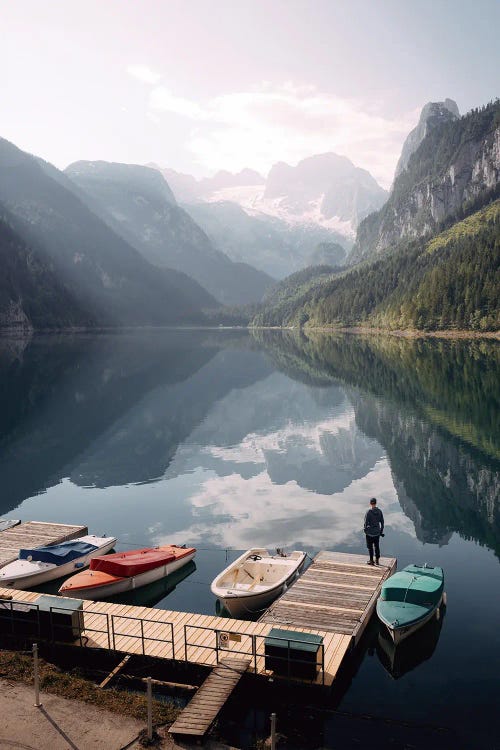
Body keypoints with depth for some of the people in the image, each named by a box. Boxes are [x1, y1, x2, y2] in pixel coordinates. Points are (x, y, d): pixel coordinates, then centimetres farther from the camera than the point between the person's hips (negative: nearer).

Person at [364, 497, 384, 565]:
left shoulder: (368, 512, -16)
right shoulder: (379, 511, -3)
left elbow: (366, 523, -13)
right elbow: (382, 522, 3)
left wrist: (365, 530, 1)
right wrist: (381, 531, 13)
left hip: (370, 532, -4)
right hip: (377, 532, 4)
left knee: (370, 547, 6)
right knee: (377, 546, 15)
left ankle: (371, 561, 12)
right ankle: (377, 560, 21)